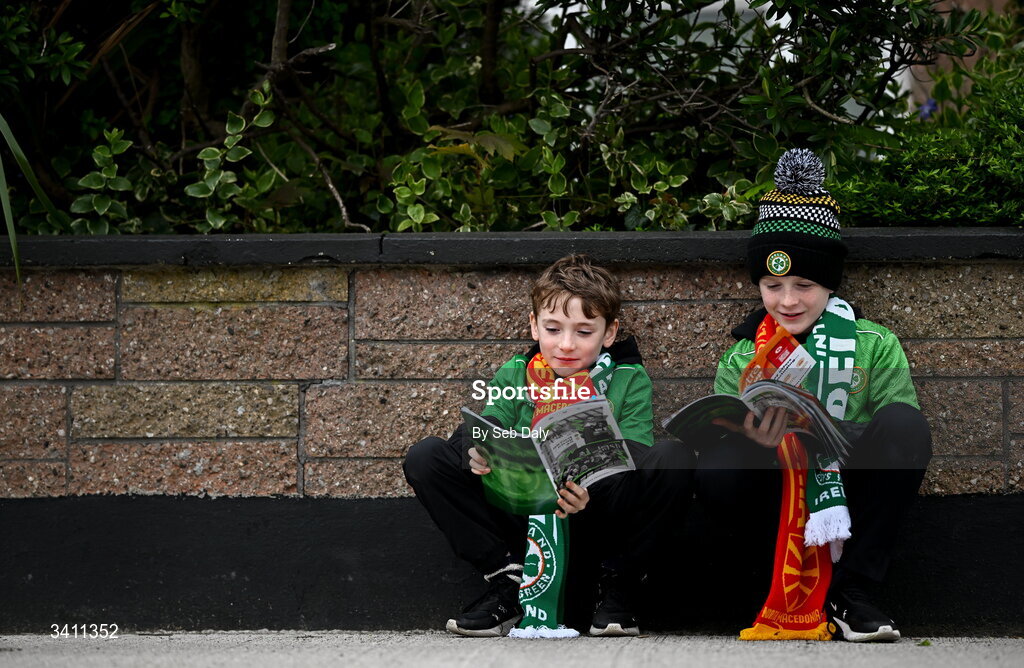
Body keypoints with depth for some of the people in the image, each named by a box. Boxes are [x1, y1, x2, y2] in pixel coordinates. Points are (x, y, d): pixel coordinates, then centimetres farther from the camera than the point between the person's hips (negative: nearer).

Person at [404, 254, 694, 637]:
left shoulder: (629, 380, 2)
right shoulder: (514, 376, 7)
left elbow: (632, 456, -12)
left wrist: (592, 494, -34)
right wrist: (475, 454, -34)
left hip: (599, 518, -2)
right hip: (522, 517, 2)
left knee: (675, 460, -28)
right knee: (425, 457, -13)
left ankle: (616, 587, -12)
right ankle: (505, 581, -12)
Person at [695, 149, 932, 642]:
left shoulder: (875, 347, 6)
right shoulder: (739, 361, 11)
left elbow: (900, 444, -3)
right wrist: (760, 446, -21)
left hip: (856, 521, 0)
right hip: (781, 521, 0)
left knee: (905, 420, -26)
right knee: (718, 468, -30)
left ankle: (852, 591, -21)